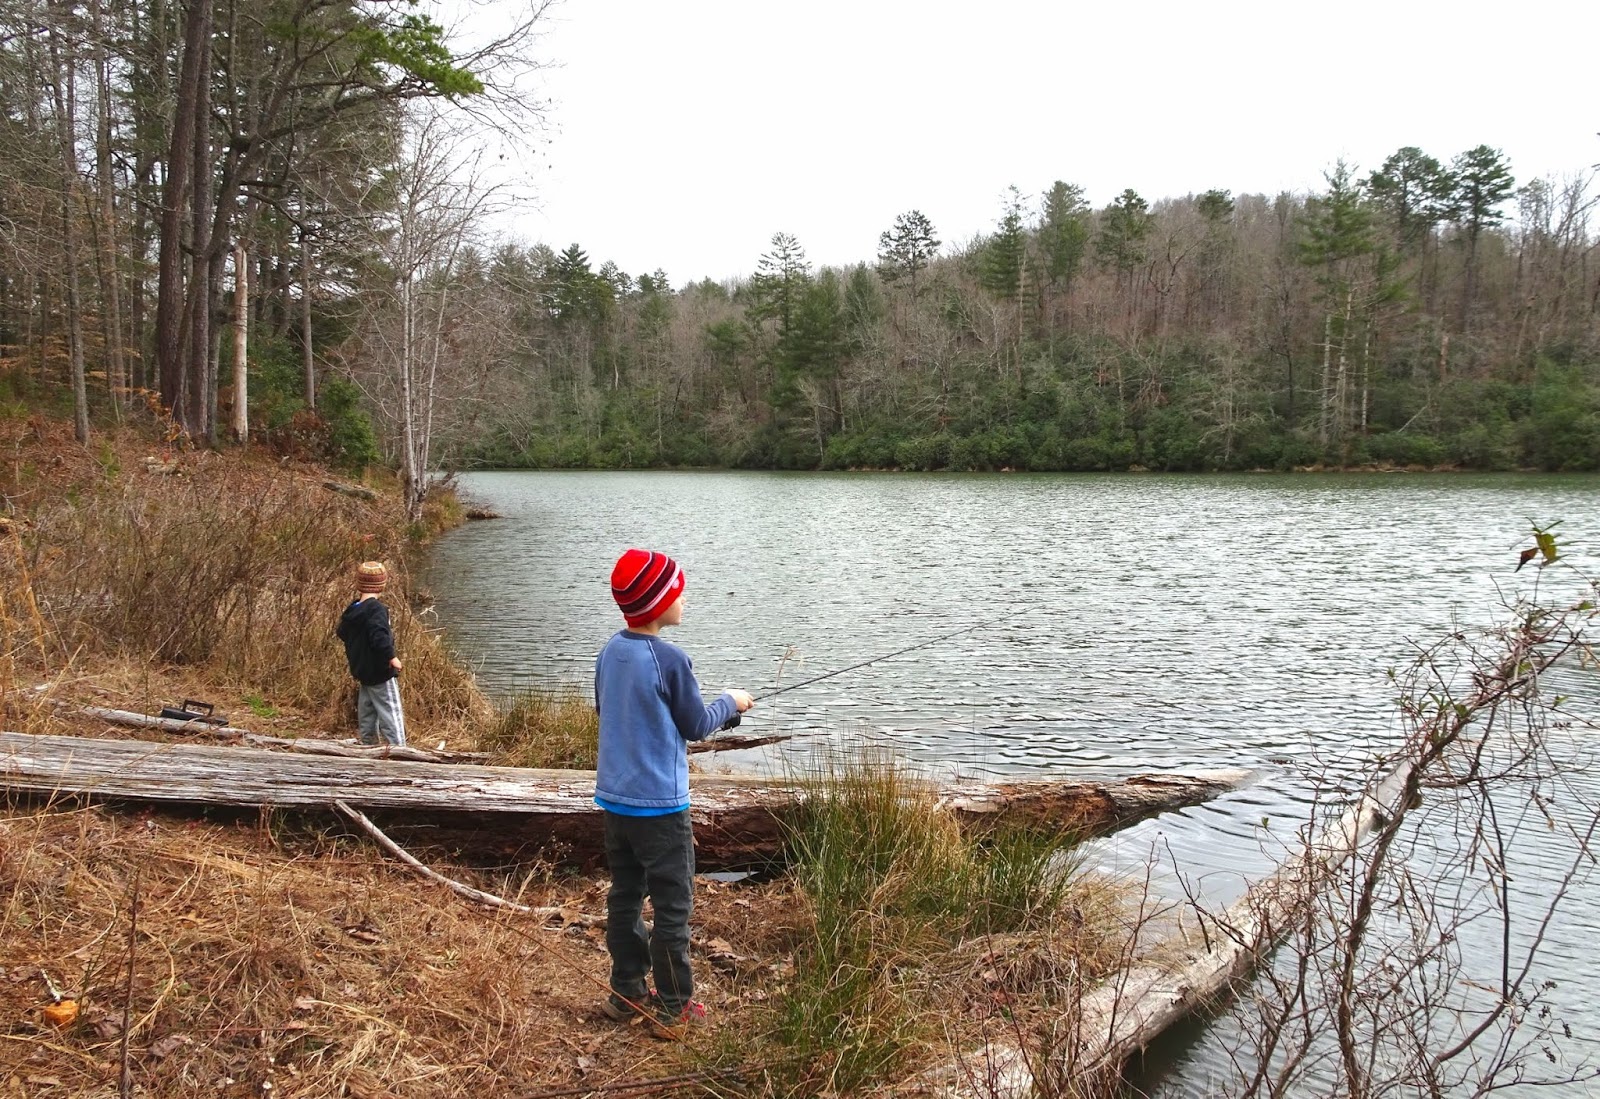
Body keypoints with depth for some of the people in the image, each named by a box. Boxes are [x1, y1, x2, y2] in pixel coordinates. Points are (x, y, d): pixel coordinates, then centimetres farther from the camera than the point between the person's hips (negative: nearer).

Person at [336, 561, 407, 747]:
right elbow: (380, 637, -33)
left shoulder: (352, 611, 6)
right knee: (391, 715, -4)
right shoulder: (376, 609, -20)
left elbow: (342, 632, 21)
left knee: (366, 718, 18)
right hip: (381, 673, -8)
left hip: (362, 673, 8)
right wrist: (391, 657, -24)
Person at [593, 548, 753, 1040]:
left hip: (614, 798, 8)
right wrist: (730, 703, 8)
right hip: (659, 804, -7)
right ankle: (671, 1008, 12)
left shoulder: (610, 651, 3)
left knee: (625, 896, 17)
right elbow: (697, 727, -9)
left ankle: (626, 993, 27)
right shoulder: (670, 659, -19)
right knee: (673, 906, 4)